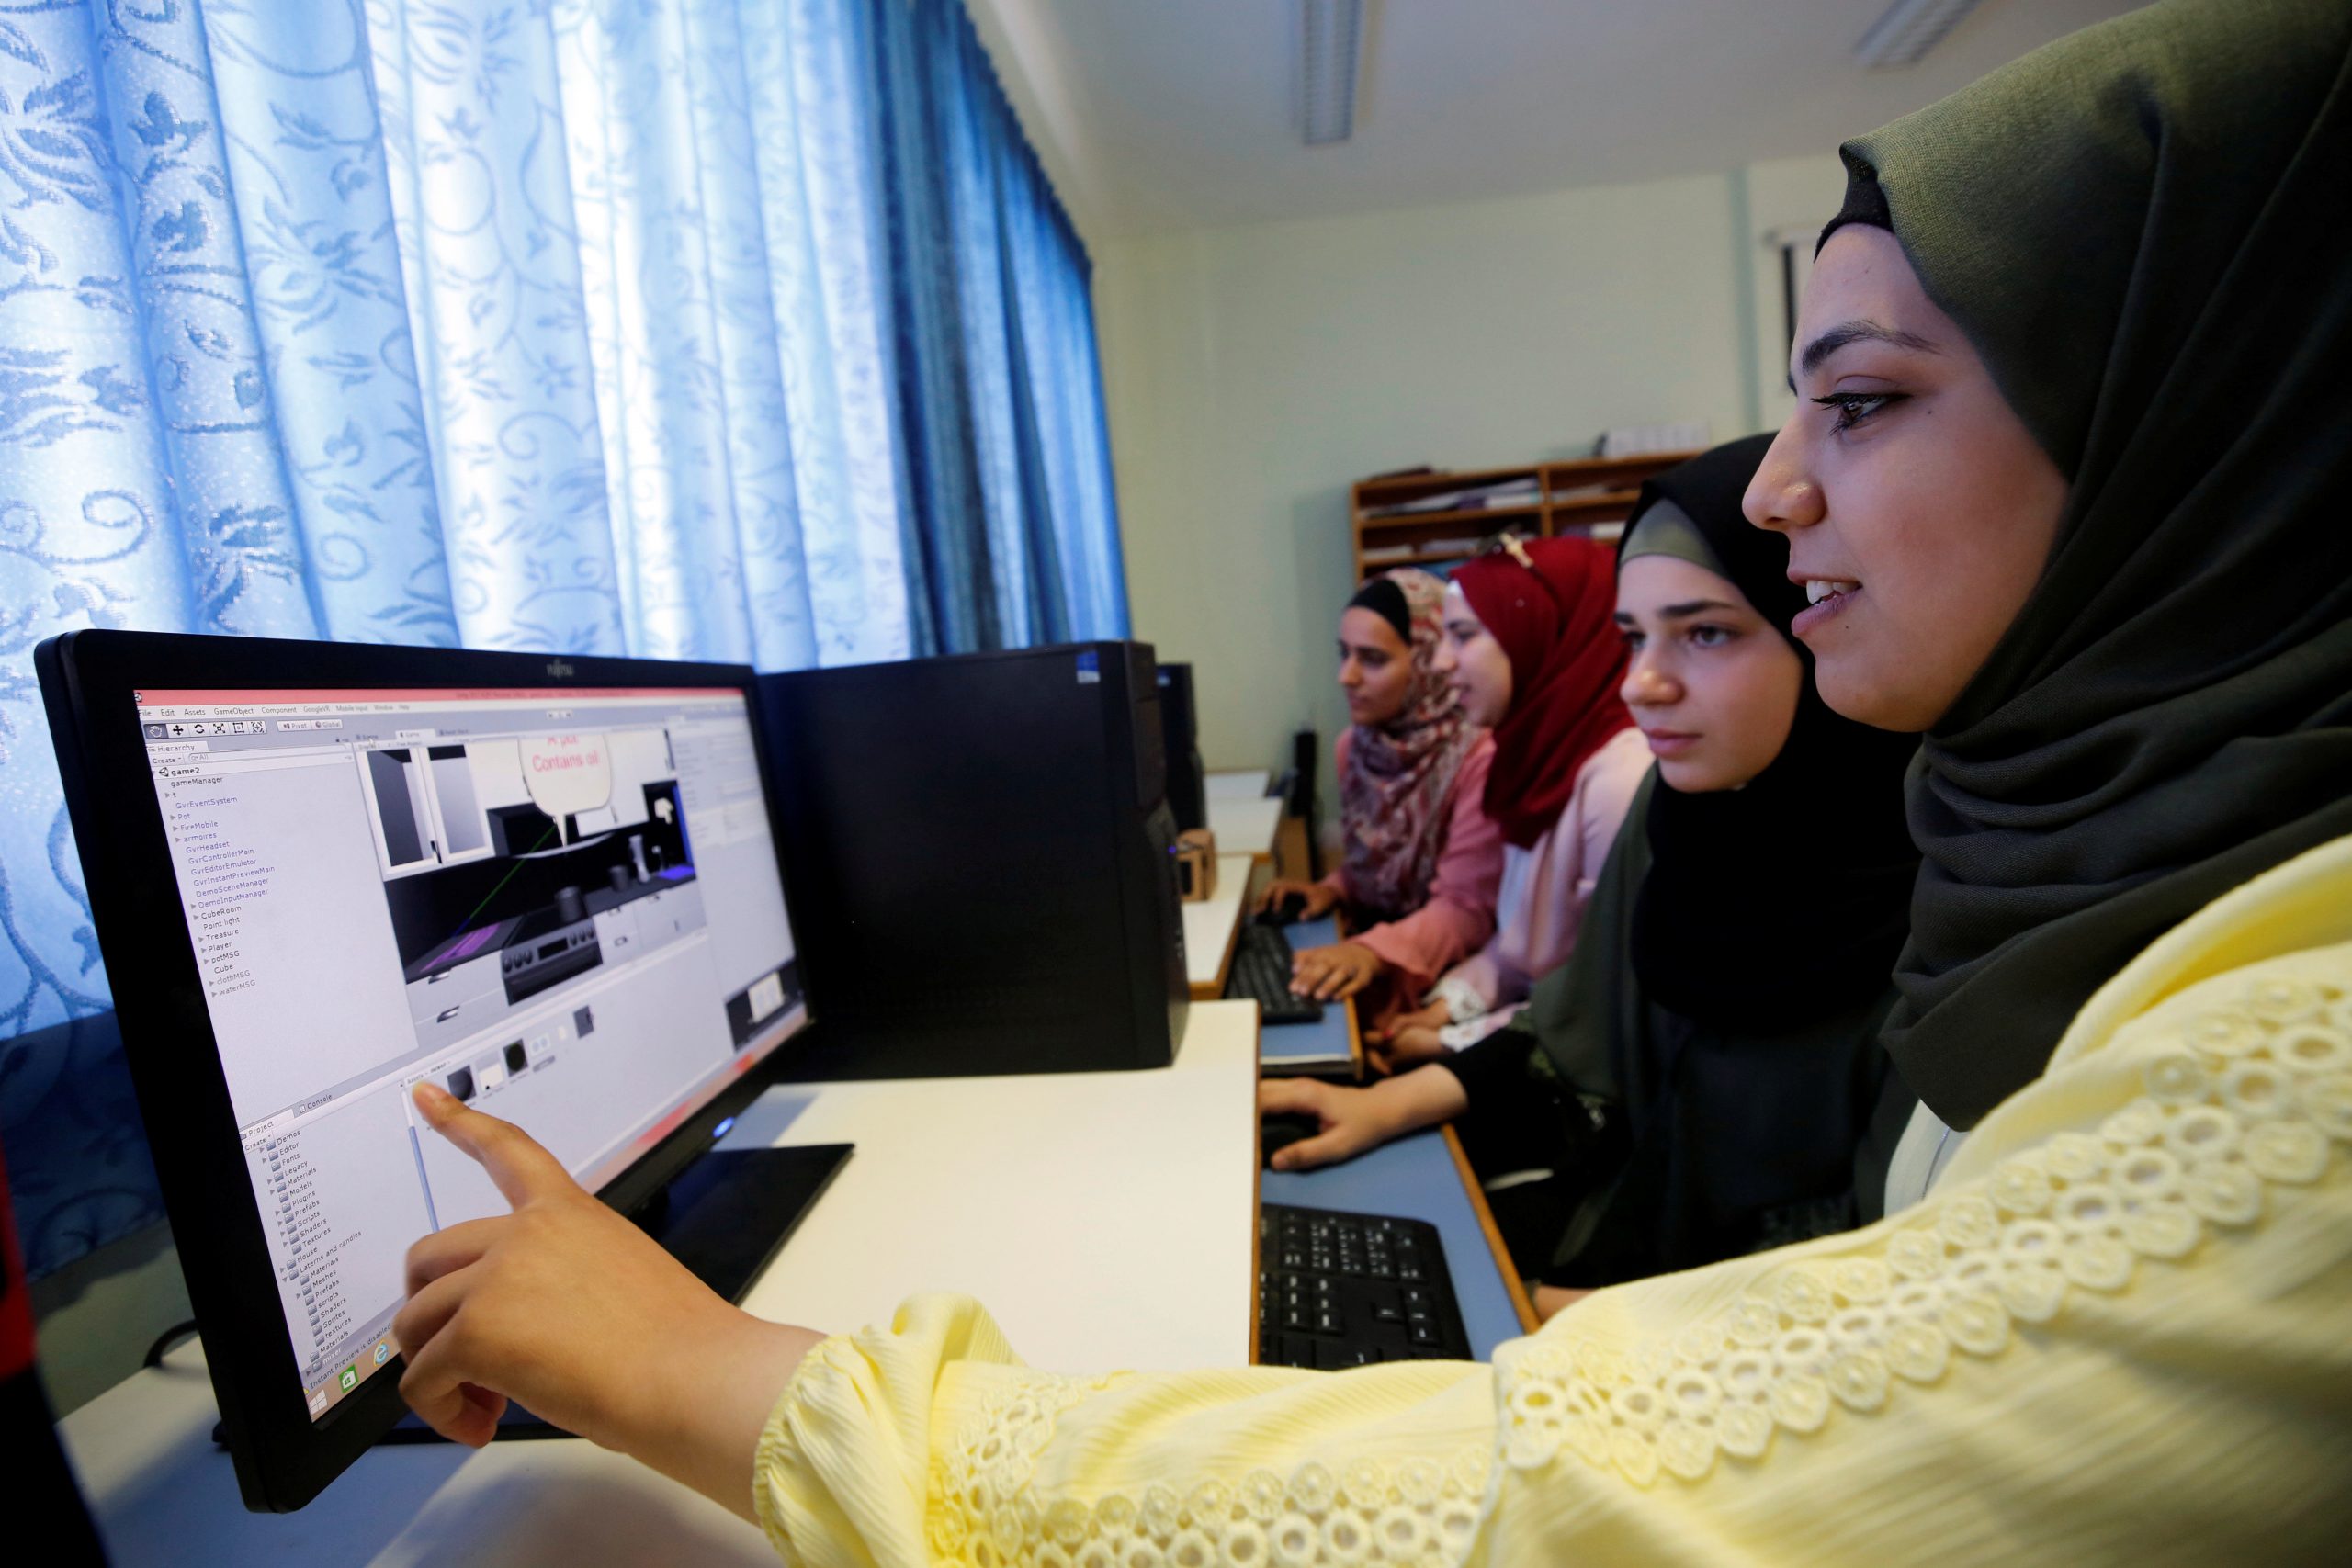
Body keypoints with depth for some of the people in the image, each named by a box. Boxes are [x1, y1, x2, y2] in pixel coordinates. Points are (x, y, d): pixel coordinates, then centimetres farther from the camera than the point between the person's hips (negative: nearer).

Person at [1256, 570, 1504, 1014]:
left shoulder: (1479, 756, -19)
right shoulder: (1353, 745, 2)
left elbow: (1468, 909, -18)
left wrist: (1375, 953, -33)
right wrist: (1331, 890, -5)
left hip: (1443, 978, -6)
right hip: (1372, 938, 6)